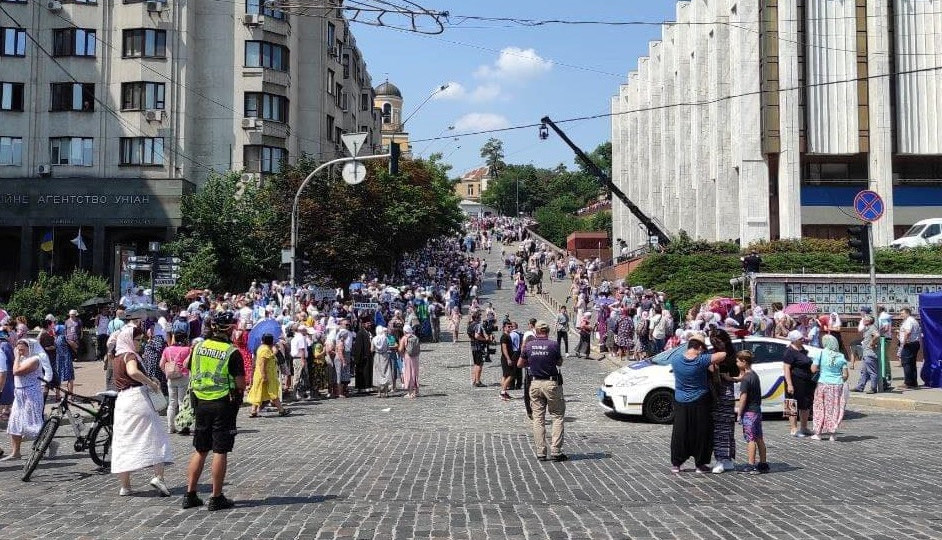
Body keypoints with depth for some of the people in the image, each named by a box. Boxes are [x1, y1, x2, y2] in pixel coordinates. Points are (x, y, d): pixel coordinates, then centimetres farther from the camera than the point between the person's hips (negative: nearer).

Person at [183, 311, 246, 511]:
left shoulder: (198, 347, 3)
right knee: (220, 451, 1)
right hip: (223, 404, -5)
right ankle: (217, 498, 5)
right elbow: (241, 384, -13)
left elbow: (192, 375, 12)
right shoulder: (232, 352, -13)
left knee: (200, 451, 14)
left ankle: (190, 494, 16)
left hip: (201, 403, 5)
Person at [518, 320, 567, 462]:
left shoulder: (529, 345, 0)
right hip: (551, 383, -3)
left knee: (538, 418, 8)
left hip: (535, 384, 3)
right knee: (558, 416, 6)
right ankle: (555, 451, -1)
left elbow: (520, 364, 10)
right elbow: (560, 363, 5)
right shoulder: (553, 345, -9)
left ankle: (540, 452, 6)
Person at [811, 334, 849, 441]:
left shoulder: (821, 353, -7)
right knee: (835, 409, 8)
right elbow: (845, 375, -1)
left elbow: (813, 369, -9)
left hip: (823, 384, -2)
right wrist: (841, 382, 17)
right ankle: (832, 434, 9)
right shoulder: (841, 356, 1)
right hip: (837, 385, 2)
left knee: (820, 408, 8)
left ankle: (818, 433, 12)